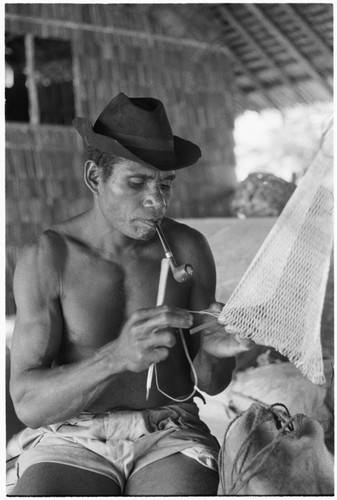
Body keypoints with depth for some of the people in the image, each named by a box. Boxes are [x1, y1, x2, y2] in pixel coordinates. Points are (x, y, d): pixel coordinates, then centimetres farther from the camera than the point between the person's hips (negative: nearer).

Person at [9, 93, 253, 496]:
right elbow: (27, 402, -12)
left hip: (170, 436, 2)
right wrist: (118, 356, -29)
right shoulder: (47, 257, -6)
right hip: (71, 437, -1)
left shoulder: (188, 248, 1)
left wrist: (217, 350, -16)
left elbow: (210, 383, 8)